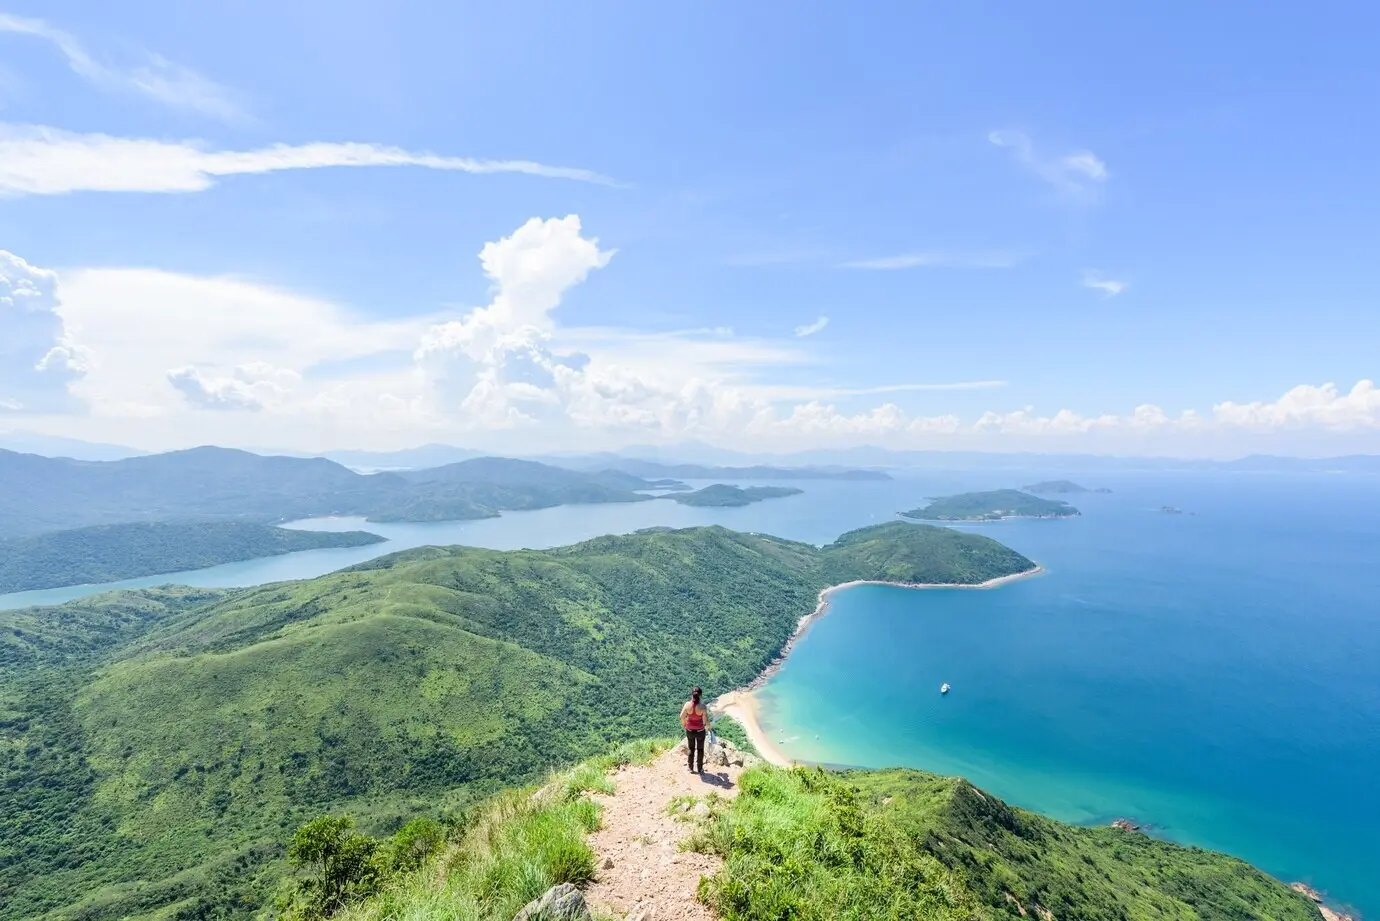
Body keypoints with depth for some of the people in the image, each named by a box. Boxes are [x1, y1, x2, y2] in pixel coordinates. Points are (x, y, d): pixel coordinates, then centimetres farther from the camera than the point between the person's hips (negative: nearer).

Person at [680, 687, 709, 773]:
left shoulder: (687, 704, -19)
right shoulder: (702, 707, -26)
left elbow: (682, 716, -6)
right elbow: (706, 720, -18)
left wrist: (684, 724, 15)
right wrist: (708, 726, 5)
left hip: (689, 730, 2)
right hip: (700, 731, -2)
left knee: (691, 749, 24)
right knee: (700, 749, 21)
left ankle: (691, 768, 38)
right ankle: (700, 769, 35)